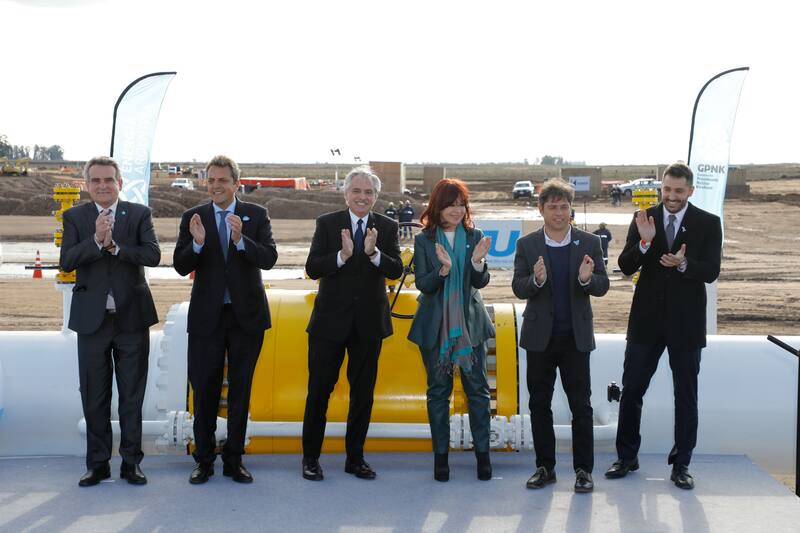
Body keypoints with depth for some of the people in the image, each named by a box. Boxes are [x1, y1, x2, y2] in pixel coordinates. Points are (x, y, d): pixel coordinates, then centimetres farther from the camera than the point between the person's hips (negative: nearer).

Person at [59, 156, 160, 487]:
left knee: (132, 395, 6)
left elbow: (153, 255, -10)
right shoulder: (74, 217, 5)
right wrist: (96, 239, -20)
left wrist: (114, 245, -18)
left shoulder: (139, 214, 3)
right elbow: (66, 262, -8)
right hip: (92, 319, 1)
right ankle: (98, 464, 18)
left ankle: (131, 462, 16)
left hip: (131, 317, -1)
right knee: (94, 396, 7)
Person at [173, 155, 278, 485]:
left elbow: (269, 259, -11)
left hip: (246, 315, 0)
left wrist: (241, 240, -27)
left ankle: (234, 461, 19)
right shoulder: (193, 218, 2)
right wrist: (197, 243, -23)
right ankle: (204, 460, 18)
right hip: (206, 316, 0)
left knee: (240, 391, 8)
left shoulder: (256, 215, 1)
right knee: (205, 391, 5)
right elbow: (181, 267, -4)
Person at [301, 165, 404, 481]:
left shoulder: (387, 227, 3)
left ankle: (355, 458, 23)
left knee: (363, 393, 10)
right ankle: (310, 458, 17)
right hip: (330, 321, -2)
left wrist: (374, 253, -26)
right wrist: (342, 255, -25)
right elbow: (312, 269, -10)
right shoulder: (327, 224, -1)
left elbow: (396, 270, -8)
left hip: (369, 323, 2)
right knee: (319, 390, 4)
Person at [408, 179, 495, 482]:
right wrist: (443, 269, -24)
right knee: (438, 391, 7)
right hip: (435, 325, -1)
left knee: (477, 388, 3)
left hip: (470, 323, 1)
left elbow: (480, 282, -1)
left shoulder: (474, 237, 2)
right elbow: (422, 284, -6)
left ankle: (483, 454, 13)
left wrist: (478, 262, -21)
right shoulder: (424, 241, 0)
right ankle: (441, 455, 16)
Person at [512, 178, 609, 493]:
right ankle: (545, 466, 20)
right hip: (540, 337, 1)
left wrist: (587, 278, -24)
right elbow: (518, 288, -5)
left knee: (581, 405, 2)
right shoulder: (527, 245, 1)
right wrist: (537, 280, -27)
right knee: (539, 404, 8)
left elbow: (603, 286, -1)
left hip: (575, 336, -1)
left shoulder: (589, 243, 1)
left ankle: (583, 469, 11)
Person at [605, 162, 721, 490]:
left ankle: (681, 464, 20)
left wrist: (683, 263, -29)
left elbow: (711, 272, -10)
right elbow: (626, 267, -5)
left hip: (686, 322, -1)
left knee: (686, 395, 8)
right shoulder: (644, 219, 0)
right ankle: (627, 457, 22)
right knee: (631, 390, 7)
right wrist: (644, 242, -23)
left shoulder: (708, 223, -3)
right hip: (647, 319, 1)